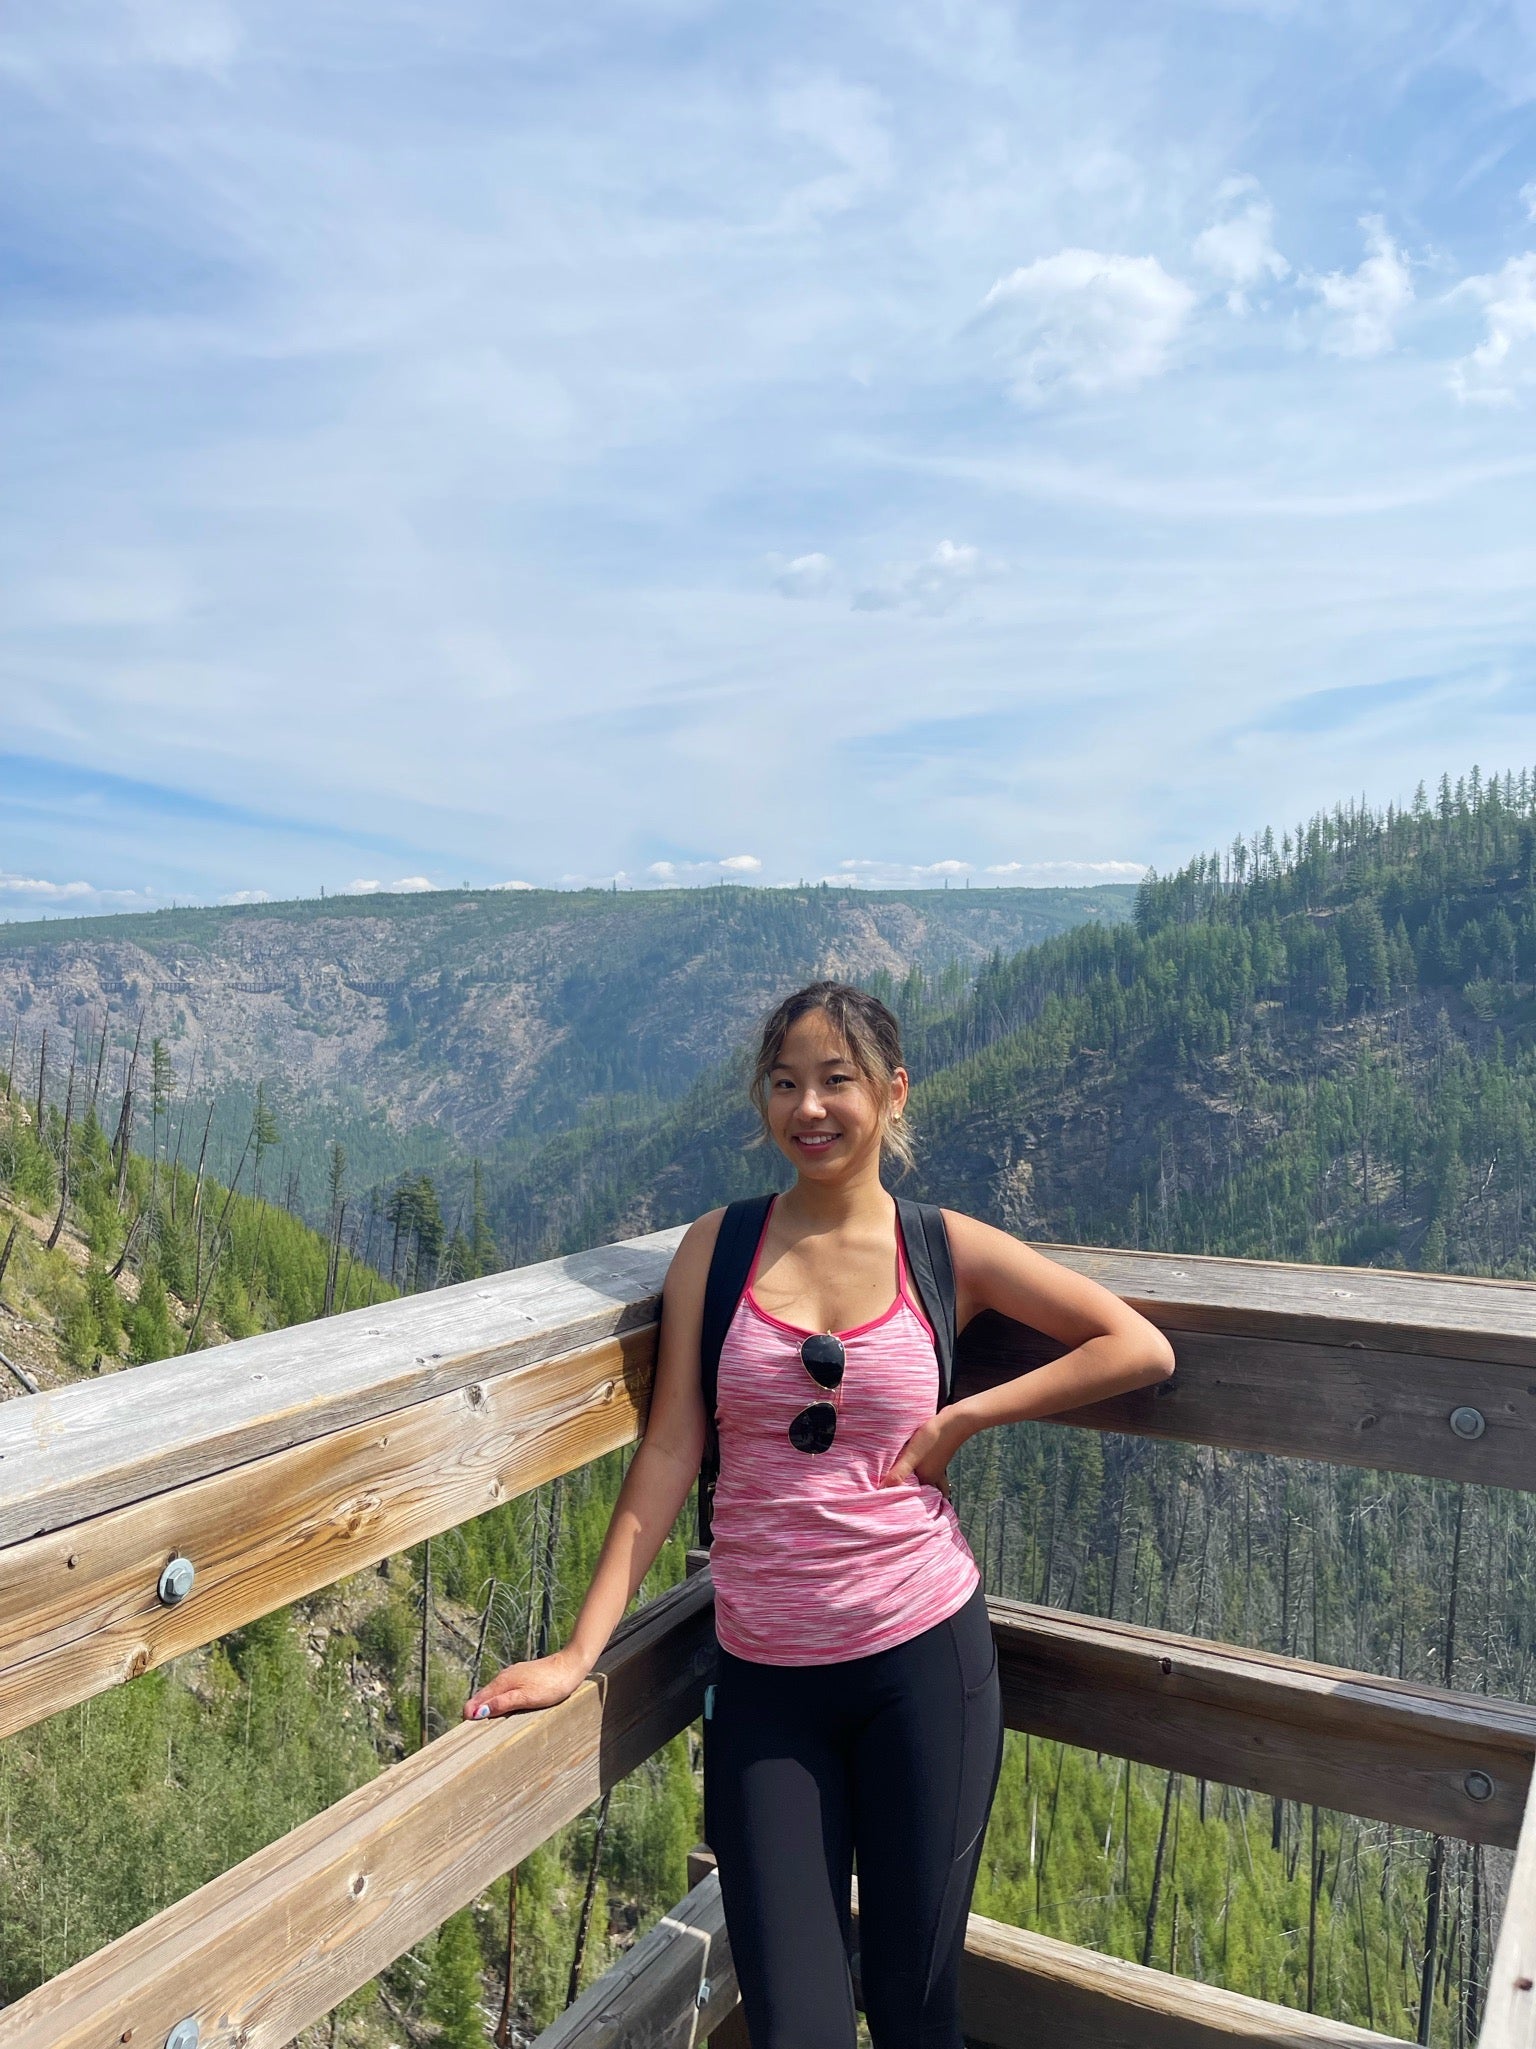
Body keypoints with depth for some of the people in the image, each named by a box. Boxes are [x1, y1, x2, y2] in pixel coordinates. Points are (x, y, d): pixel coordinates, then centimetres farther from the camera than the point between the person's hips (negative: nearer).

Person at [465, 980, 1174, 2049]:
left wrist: (964, 1418, -8)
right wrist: (580, 1650, -7)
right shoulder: (719, 1247, -1)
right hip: (764, 1677, 1)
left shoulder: (947, 1250, -3)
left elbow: (1142, 1349, -1)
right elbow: (669, 1453, -3)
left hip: (923, 1654, 0)